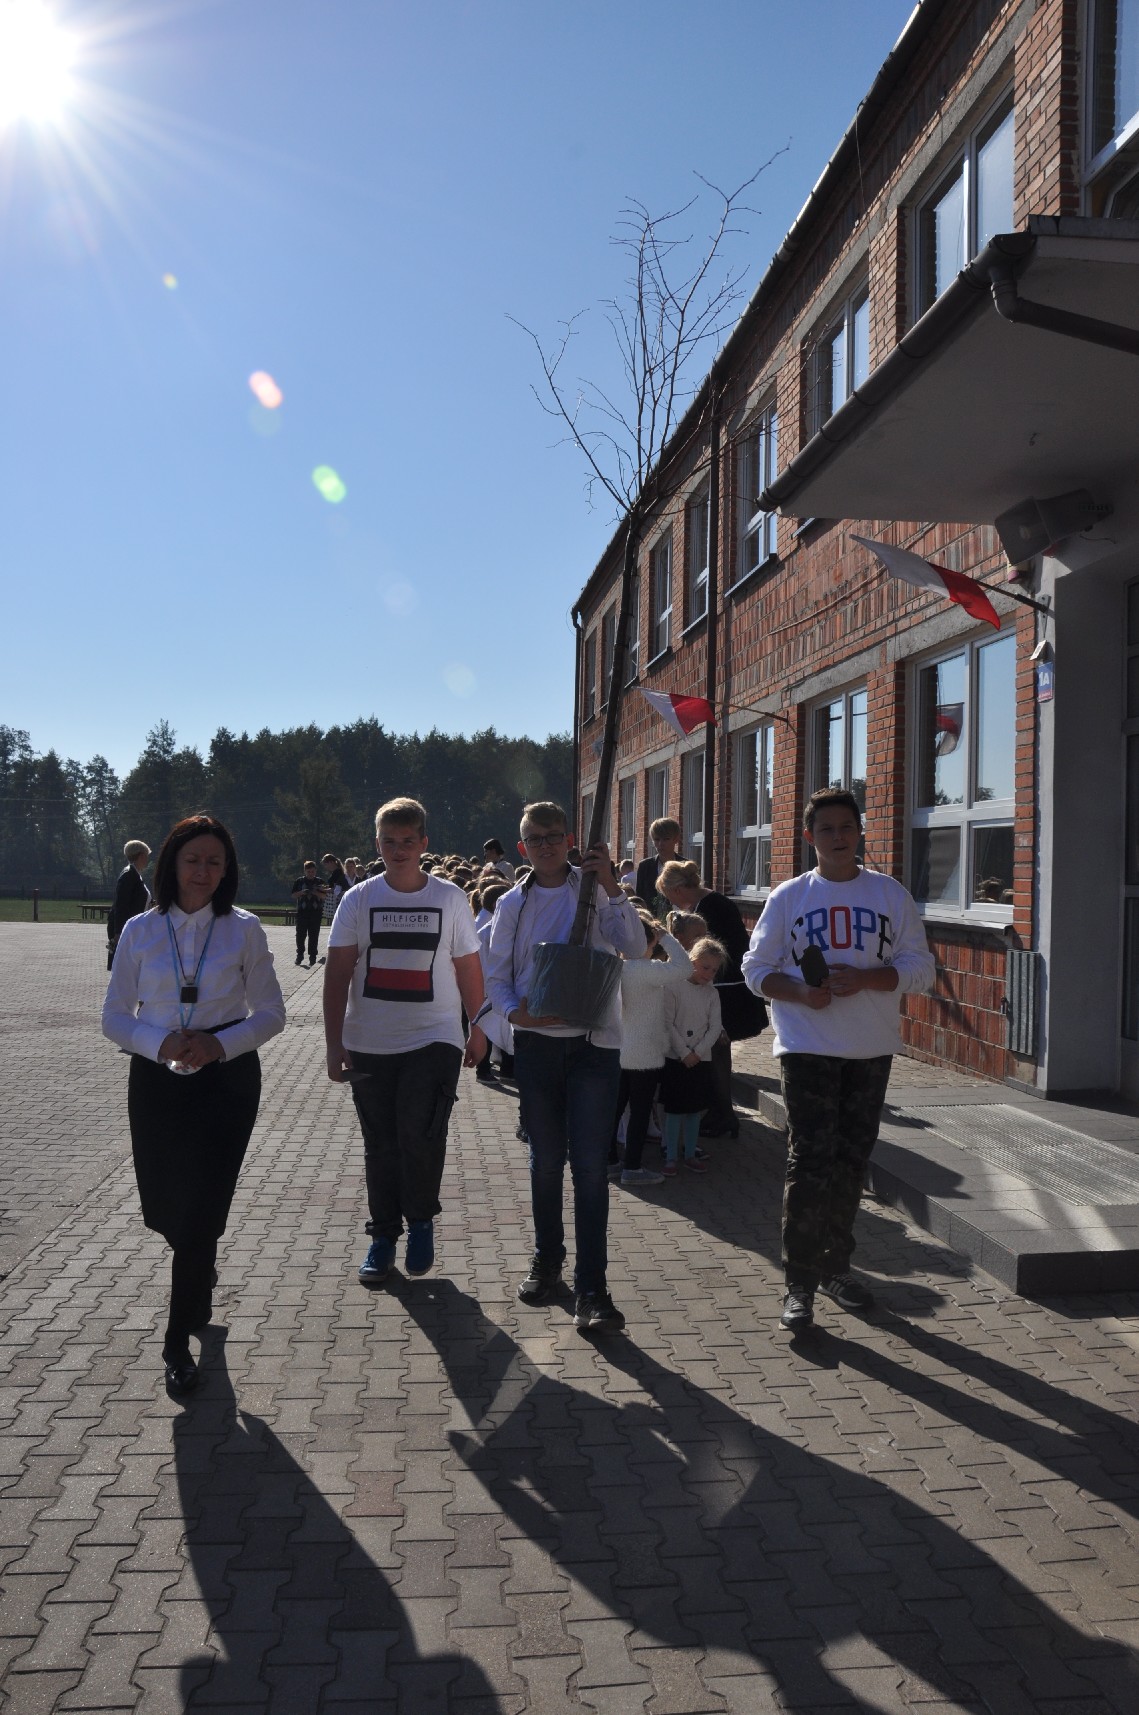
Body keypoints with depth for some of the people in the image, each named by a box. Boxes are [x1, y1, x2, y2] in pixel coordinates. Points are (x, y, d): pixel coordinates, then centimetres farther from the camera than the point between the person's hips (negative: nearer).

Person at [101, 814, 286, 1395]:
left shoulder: (243, 929, -2)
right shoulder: (140, 931, 2)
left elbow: (270, 1013, 0)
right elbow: (115, 1016, 3)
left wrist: (220, 1043, -17)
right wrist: (161, 1043, -15)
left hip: (227, 1077, -2)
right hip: (156, 1079, 2)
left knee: (201, 1206, -6)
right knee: (165, 1205, 11)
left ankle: (179, 1338, 9)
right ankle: (200, 1275, 46)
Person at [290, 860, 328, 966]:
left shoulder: (319, 881, 5)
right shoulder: (299, 881, 6)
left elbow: (325, 896, 1)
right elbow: (294, 895, 4)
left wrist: (317, 893, -17)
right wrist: (302, 892, -14)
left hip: (316, 912, 0)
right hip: (302, 912, 1)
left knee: (314, 936, 1)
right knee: (300, 934, 0)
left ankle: (312, 957, 8)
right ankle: (300, 954, 16)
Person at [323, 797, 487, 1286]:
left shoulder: (449, 898, 1)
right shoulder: (358, 900, 1)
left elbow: (468, 968, 7)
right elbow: (337, 974, -1)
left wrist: (478, 1031, 8)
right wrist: (334, 1044, -5)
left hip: (435, 1040, -1)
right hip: (369, 1044, 2)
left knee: (420, 1133, -15)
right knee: (380, 1145, 9)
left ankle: (420, 1222, 10)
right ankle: (384, 1235, 25)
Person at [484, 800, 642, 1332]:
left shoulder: (595, 889, 0)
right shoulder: (512, 903, 7)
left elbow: (633, 945, -12)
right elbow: (495, 974, 8)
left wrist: (610, 887, -21)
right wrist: (516, 1012, -11)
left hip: (594, 1043, -2)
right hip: (535, 1043, 3)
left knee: (590, 1165, -5)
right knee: (545, 1160, 14)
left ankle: (591, 1289, 0)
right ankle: (547, 1260, 33)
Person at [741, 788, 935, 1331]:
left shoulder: (890, 894, 4)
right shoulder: (788, 896, 2)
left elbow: (919, 966, 0)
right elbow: (757, 967, 3)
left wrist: (864, 978, -16)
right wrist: (801, 993, -16)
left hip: (871, 1050, 2)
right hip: (807, 1047, -2)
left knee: (852, 1160, 11)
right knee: (810, 1161, -8)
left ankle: (836, 1267, 28)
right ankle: (800, 1283, 1)